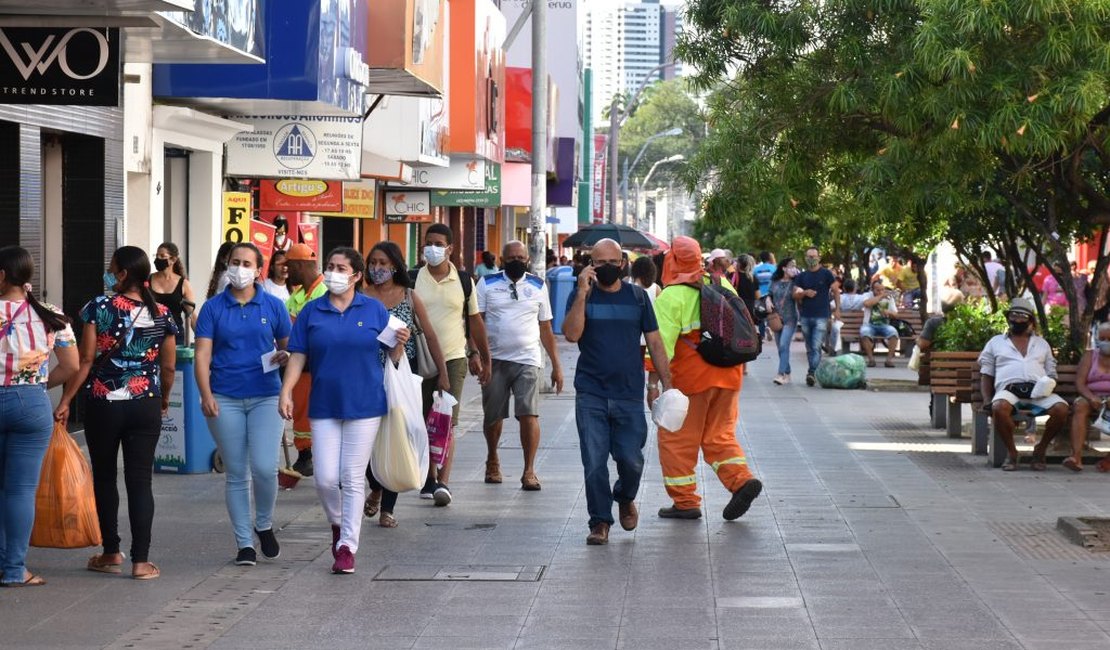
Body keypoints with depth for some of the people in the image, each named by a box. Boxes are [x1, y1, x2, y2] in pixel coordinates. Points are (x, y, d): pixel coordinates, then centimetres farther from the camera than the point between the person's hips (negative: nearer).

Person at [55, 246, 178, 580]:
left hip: (103, 405, -2)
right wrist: (164, 400, 22)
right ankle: (141, 561, 0)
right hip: (146, 407, 2)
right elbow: (169, 367, 4)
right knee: (140, 480, 3)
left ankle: (111, 554, 19)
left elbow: (85, 360, -10)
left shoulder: (99, 307, -7)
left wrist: (65, 400, -4)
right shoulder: (162, 314, 0)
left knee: (104, 478, 13)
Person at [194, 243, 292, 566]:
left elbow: (290, 346, 13)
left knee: (265, 467, -13)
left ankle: (264, 525, 15)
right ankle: (244, 543, 12)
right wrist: (206, 395, -13)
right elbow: (202, 355, -1)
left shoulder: (273, 306, 5)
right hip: (225, 399, 0)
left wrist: (285, 356, -11)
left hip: (265, 396, 0)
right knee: (236, 474, 4)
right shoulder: (213, 308, 4)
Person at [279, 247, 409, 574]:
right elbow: (298, 356, 3)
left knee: (352, 478, -1)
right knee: (325, 478, -3)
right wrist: (286, 392, -9)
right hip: (324, 406, 1)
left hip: (364, 405, -1)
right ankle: (338, 524, 27)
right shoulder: (311, 312, 5)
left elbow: (392, 357, 6)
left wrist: (400, 343, -16)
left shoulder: (374, 310, 2)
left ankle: (347, 547, 5)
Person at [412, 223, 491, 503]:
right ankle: (430, 478, 21)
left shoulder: (463, 281, 4)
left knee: (447, 423, -11)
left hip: (453, 359, -1)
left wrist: (483, 358, 14)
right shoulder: (413, 280, 1)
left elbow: (475, 320, 12)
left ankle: (443, 482, -17)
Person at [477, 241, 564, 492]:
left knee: (529, 414, -13)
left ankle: (529, 471, -9)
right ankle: (492, 459, 34)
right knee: (493, 415, 9)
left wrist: (556, 365, 10)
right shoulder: (487, 284, 5)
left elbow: (545, 328, 13)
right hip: (495, 359, 0)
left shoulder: (538, 286, 10)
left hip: (528, 360, 0)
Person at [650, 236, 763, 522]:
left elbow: (662, 340, -19)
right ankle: (742, 480, -7)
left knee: (676, 440, 6)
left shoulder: (670, 297, -11)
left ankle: (685, 501, 7)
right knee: (719, 436, 14)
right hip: (728, 376, 6)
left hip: (690, 379, -6)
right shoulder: (721, 284, 9)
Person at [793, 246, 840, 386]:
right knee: (809, 348, 9)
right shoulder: (801, 276, 11)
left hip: (821, 316, -4)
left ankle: (812, 373, -20)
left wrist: (837, 309, -2)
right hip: (805, 316, 4)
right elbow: (795, 294, 7)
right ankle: (814, 373, 18)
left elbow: (835, 291, 5)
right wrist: (804, 293, -14)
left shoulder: (826, 274, 1)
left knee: (816, 347, -14)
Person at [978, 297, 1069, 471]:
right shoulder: (995, 343, 25)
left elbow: (1051, 374, 23)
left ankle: (1041, 449, -7)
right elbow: (987, 375, 19)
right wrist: (986, 400, 1)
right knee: (999, 407, -39)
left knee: (1061, 409, -30)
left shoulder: (1042, 344, 29)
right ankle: (1012, 452, -19)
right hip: (1009, 389, -2)